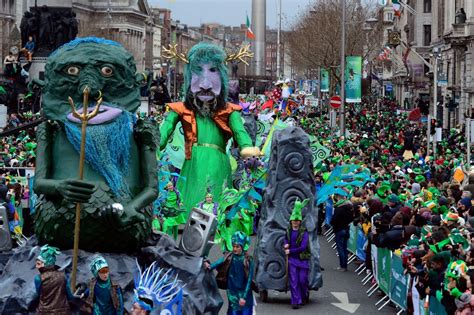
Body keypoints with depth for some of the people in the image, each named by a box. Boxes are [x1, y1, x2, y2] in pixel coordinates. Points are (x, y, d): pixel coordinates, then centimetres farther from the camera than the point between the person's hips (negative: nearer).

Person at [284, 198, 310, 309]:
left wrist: (290, 251, -12)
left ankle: (304, 296, 29)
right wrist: (285, 245, -2)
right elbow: (286, 240, 22)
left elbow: (303, 247, -13)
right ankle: (296, 301, -2)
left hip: (303, 259, -3)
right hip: (292, 259, 3)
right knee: (293, 281, -4)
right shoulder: (288, 231, 7)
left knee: (303, 280, 1)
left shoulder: (304, 232, -6)